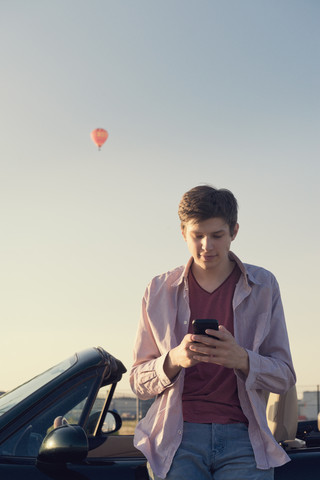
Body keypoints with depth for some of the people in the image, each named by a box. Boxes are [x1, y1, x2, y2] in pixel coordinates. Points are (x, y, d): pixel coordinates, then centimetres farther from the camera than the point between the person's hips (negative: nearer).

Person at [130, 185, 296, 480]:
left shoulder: (263, 286, 8)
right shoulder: (160, 290, 8)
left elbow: (284, 376, 6)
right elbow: (139, 382, 8)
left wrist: (242, 359, -15)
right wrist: (174, 359, -14)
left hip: (241, 437, 0)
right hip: (178, 438, 0)